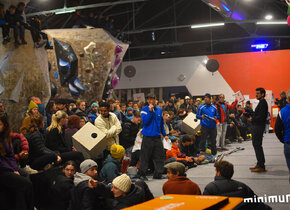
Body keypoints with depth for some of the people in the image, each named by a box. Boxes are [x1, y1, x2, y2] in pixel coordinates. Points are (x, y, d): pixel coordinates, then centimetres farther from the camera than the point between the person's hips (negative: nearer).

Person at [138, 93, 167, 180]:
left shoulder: (159, 109, 12)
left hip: (157, 136, 5)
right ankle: (141, 174, 9)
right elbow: (145, 121, -16)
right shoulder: (144, 109, -3)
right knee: (145, 156, -2)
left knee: (160, 156, 4)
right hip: (147, 136, -5)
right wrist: (150, 111, -20)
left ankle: (158, 174, 14)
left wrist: (164, 134, 19)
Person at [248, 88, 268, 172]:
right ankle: (259, 164, 21)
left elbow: (261, 117, -22)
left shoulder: (263, 103, -14)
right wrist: (252, 117, 6)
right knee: (256, 145, 15)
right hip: (257, 127, 11)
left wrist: (252, 119, -11)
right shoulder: (261, 102, 18)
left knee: (257, 145, -9)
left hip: (259, 127, -11)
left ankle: (261, 166, -7)